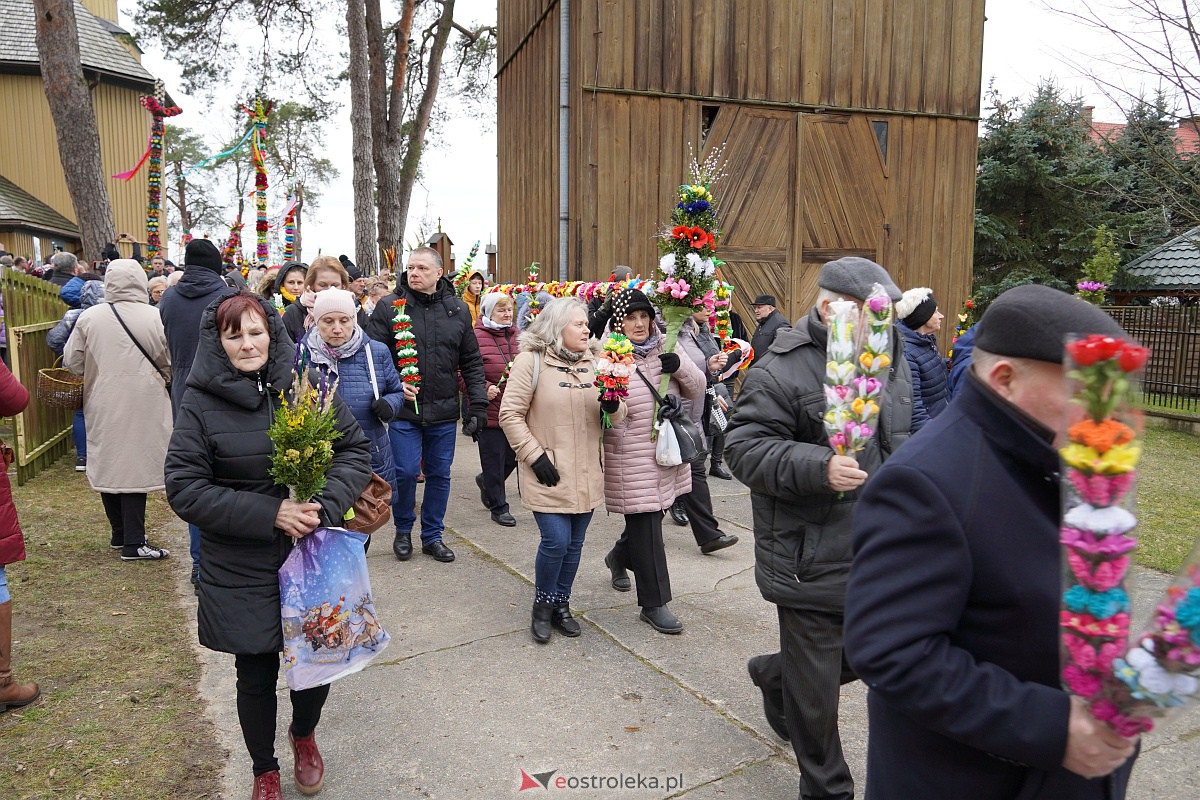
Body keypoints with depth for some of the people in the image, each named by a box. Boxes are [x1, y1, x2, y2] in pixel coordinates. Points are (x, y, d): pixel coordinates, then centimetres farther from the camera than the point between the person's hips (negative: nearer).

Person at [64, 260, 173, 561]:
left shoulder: (89, 317, -5)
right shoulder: (155, 317, -11)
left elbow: (72, 361, 1)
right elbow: (169, 364, -4)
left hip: (103, 406, 3)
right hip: (142, 406, -3)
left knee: (108, 465, 15)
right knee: (134, 466, 2)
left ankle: (120, 534, 27)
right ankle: (134, 543, 3)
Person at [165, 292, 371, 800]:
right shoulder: (201, 403, -8)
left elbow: (355, 451, 0)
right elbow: (184, 488, -11)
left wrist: (325, 506, -18)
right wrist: (269, 513, -20)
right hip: (241, 571, -1)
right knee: (256, 672, 13)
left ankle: (304, 734, 46)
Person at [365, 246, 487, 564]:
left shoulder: (458, 310, 5)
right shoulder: (389, 307, -4)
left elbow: (472, 362, 8)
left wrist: (479, 404, 3)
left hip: (444, 412, 3)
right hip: (404, 409, -3)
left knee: (440, 474, 11)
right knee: (406, 473, -1)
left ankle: (433, 536, 27)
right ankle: (403, 531, 25)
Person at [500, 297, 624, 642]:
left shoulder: (594, 361, 7)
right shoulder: (532, 360, -8)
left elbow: (615, 417, 12)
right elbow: (510, 414, -9)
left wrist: (614, 406, -12)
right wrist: (535, 456, -14)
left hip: (586, 473, 5)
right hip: (548, 474, -5)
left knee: (574, 543, 12)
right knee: (556, 541, -8)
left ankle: (561, 605, 31)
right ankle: (542, 607, 17)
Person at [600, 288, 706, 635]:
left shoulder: (663, 352, 3)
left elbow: (697, 391, 6)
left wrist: (681, 367, -13)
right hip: (631, 460, -6)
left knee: (648, 520, 21)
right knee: (646, 528, 0)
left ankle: (618, 557, 52)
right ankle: (654, 604, 15)